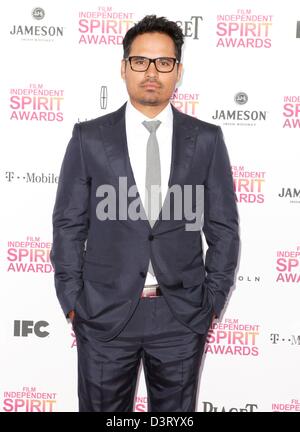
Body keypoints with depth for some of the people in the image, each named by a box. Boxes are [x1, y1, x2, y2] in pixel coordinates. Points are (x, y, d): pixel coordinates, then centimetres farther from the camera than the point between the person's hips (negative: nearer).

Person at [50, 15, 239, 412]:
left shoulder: (206, 139, 1)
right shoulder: (89, 138, -1)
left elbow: (223, 227, 4)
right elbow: (69, 225, 2)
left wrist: (213, 300, 2)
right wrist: (72, 301, -1)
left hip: (183, 314, 1)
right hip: (105, 312, 0)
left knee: (175, 410, 15)